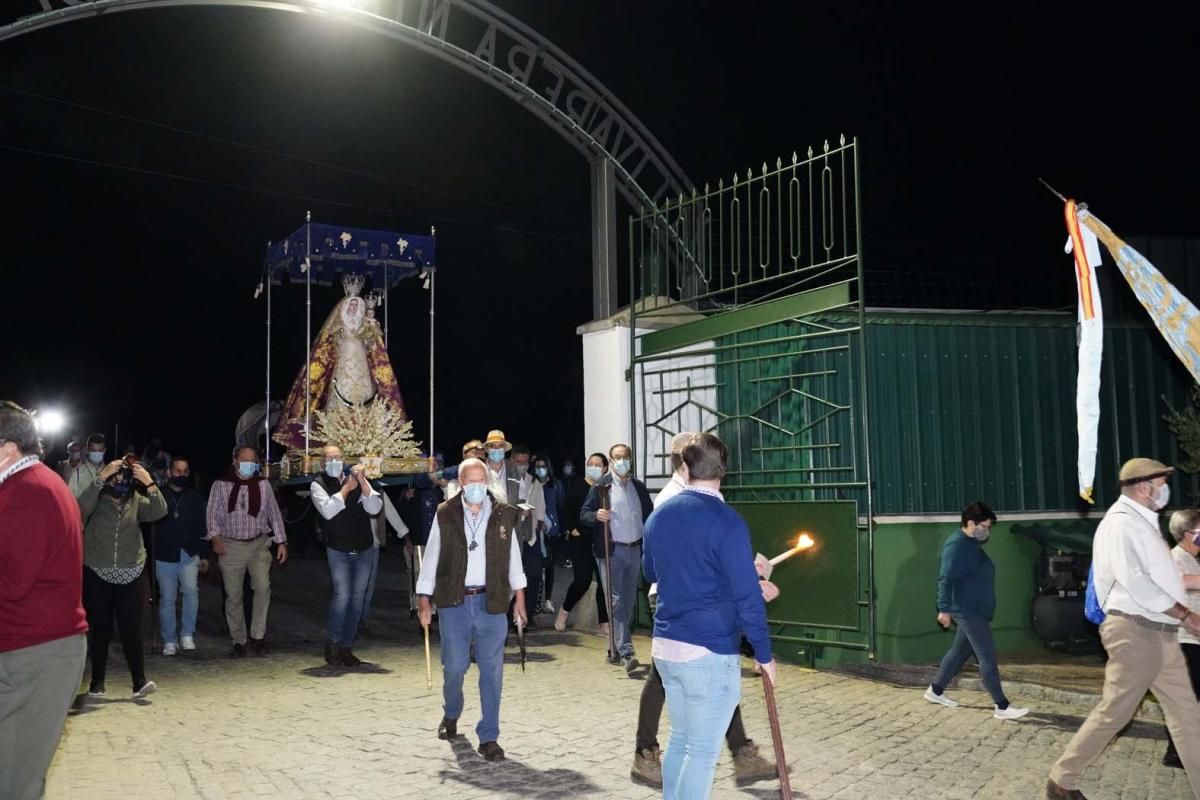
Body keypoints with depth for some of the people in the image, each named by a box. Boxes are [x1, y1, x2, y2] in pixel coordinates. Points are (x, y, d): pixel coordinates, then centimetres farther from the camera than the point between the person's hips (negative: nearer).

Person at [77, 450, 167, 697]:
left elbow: (160, 512, -12)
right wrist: (101, 477, -32)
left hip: (130, 576, 1)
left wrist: (149, 483, -25)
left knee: (131, 629, -5)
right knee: (99, 630, 6)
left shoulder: (136, 501, 4)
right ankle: (97, 682, 16)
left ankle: (139, 681, -8)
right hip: (97, 575, -1)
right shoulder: (97, 500, -2)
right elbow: (81, 508, -24)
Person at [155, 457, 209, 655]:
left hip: (189, 555, 0)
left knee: (191, 591, -18)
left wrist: (204, 555, 5)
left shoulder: (196, 498, 9)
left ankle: (187, 635, -5)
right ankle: (169, 642, 14)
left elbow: (202, 528, 9)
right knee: (167, 599, 4)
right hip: (165, 557, 0)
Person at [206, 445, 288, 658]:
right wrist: (215, 537, -15)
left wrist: (281, 542, 6)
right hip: (231, 546, 0)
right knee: (233, 595, 3)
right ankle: (238, 641, 15)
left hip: (259, 544, 1)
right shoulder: (221, 485, 2)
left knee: (262, 586, -17)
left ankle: (258, 635, -4)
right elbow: (213, 513, 0)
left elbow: (274, 513, 10)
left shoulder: (263, 484, 7)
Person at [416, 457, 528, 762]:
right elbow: (431, 557, 5)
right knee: (454, 667, 5)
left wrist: (519, 596, 11)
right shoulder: (445, 515, 2)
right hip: (453, 602, 0)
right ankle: (451, 714, 36)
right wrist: (424, 597, 2)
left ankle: (488, 738, 7)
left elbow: (513, 557, 12)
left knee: (492, 671, -1)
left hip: (492, 603, 1)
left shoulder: (504, 515, 4)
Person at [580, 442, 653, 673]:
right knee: (617, 602, -8)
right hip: (612, 550, -5)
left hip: (635, 550, 5)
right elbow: (584, 513, -1)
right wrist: (596, 515, -23)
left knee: (629, 603, 9)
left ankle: (615, 649, 20)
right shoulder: (601, 486, 0)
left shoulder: (639, 487, 12)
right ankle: (626, 653, -11)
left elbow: (649, 515, 15)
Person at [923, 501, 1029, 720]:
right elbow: (946, 578, -23)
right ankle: (1002, 707, -4)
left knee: (960, 651, 17)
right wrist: (944, 609, -25)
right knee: (987, 656, -8)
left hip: (975, 610, 10)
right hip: (968, 610, -10)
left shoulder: (971, 543, 13)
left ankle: (935, 691, 28)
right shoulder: (956, 545, -19)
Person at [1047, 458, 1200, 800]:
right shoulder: (1122, 522, -14)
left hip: (1160, 632, 10)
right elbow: (1135, 582, -22)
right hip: (1135, 630, -10)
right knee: (1114, 712, -4)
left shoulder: (1143, 522, 17)